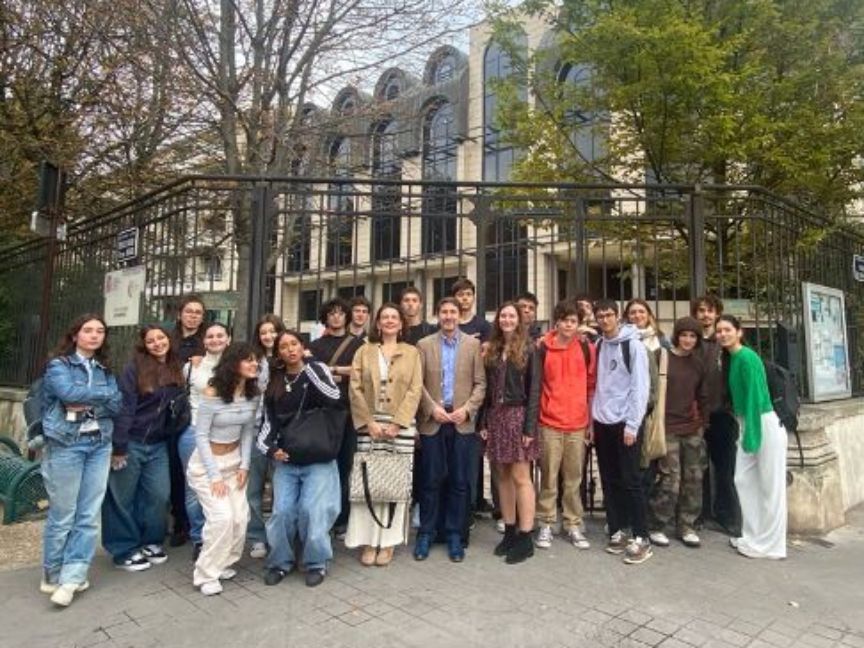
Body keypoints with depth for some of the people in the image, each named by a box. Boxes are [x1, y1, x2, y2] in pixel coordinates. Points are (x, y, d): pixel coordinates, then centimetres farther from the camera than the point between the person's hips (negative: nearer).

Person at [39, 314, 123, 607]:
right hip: (66, 445, -4)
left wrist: (87, 405, -14)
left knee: (89, 515, 3)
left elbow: (117, 405, 1)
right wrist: (105, 393, -9)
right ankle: (52, 575, 20)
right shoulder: (58, 365, -1)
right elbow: (69, 392, -20)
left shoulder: (104, 369, 12)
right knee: (63, 515, 3)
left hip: (99, 444, 5)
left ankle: (72, 577, 12)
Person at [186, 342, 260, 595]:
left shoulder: (253, 393, -6)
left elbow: (248, 431, 3)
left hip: (235, 459, 5)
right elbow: (200, 435, -17)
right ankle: (206, 574, 4)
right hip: (206, 462, -5)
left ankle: (224, 563, 24)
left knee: (240, 517, -1)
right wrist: (215, 476, -17)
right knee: (222, 516, -14)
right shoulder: (213, 393, -21)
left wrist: (244, 465, -4)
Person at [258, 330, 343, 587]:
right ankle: (280, 561, 19)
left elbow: (335, 399, -17)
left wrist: (308, 369, -19)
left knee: (312, 509, -10)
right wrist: (270, 448, -6)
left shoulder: (317, 369, -1)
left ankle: (317, 562, 11)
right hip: (286, 459, 3)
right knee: (282, 510, -3)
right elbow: (270, 421, 12)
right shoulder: (274, 382, 9)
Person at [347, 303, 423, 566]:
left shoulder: (412, 353, 8)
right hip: (369, 425, 1)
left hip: (401, 426, 0)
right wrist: (369, 423, -8)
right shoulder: (364, 351, 10)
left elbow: (415, 390, -1)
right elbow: (355, 389, 3)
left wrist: (396, 423, -11)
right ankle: (368, 541, 9)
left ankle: (388, 541, 12)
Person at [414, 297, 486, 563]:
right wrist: (432, 407, -11)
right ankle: (425, 534, 19)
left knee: (459, 481, 6)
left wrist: (467, 408, -10)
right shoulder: (424, 344, 5)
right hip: (432, 421, 0)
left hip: (462, 421, 1)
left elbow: (480, 383, 3)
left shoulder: (473, 344, 6)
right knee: (430, 480, 5)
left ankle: (454, 535, 19)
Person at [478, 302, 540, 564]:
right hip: (496, 416, 5)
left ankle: (525, 538, 3)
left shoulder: (529, 349, -2)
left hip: (518, 415, -5)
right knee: (503, 476, 9)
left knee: (520, 477, -4)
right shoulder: (492, 349, 12)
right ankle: (509, 532, 19)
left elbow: (534, 389, -7)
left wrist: (530, 426, -14)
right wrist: (484, 421, 5)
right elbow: (487, 389, 11)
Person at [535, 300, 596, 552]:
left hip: (578, 423, 2)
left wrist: (591, 420, 7)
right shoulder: (543, 348, -3)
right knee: (549, 477, 6)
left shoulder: (587, 348, 3)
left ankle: (573, 525, 23)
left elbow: (592, 385, 8)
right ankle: (545, 525, 17)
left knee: (574, 478, 11)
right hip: (549, 423, -2)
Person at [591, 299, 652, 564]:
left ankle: (641, 539, 6)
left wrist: (632, 425, -15)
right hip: (602, 423, 6)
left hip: (625, 423, -5)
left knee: (631, 481, -3)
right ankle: (616, 532, 20)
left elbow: (640, 387, -11)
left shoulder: (633, 345, -6)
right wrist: (592, 421, 9)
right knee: (610, 482, 10)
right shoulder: (598, 346, 11)